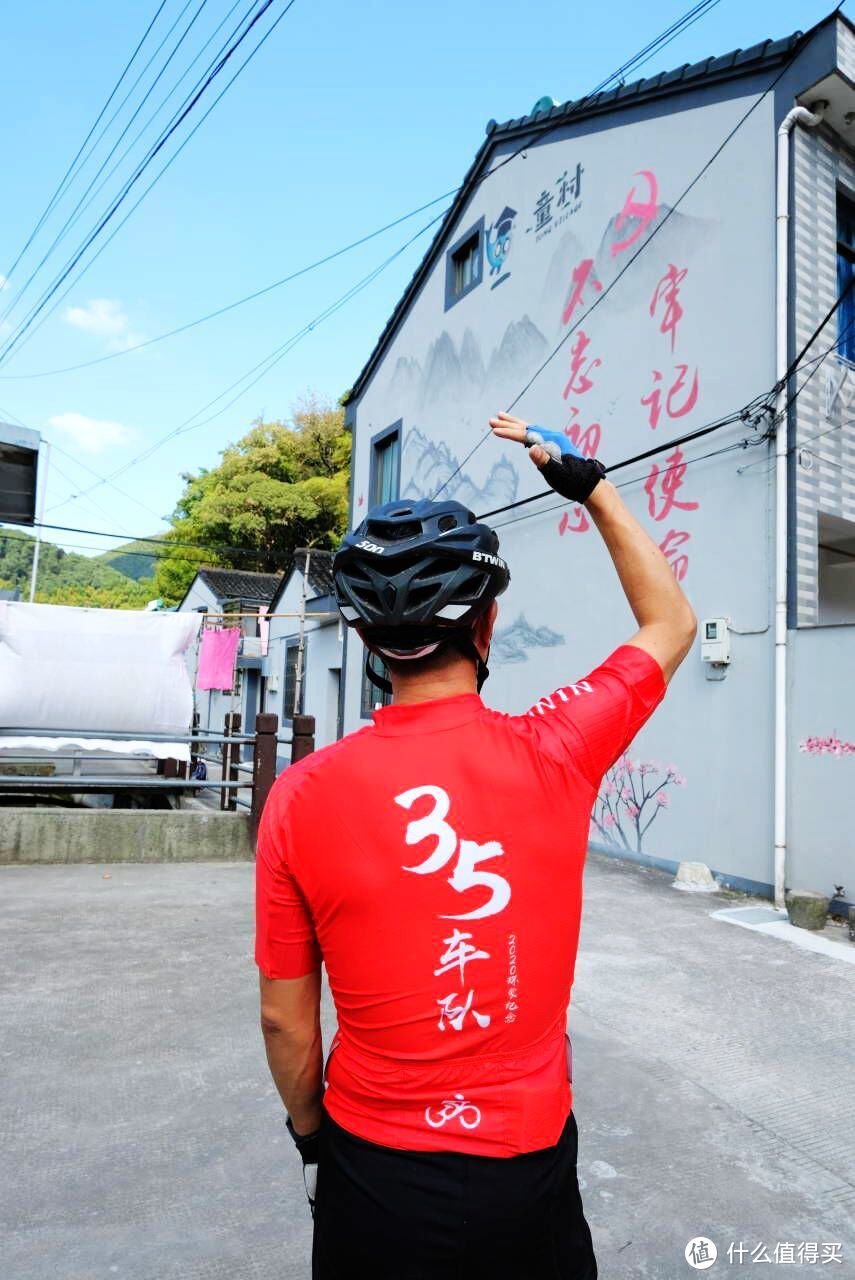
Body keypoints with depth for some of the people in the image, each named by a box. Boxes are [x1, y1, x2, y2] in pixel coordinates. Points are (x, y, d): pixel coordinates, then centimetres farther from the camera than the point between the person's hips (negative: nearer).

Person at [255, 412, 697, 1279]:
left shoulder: (301, 796, -18)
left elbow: (284, 1019, -6)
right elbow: (670, 625, 1)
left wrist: (311, 1134, 12)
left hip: (371, 1174, 0)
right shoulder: (556, 755, -18)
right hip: (530, 1169, 1)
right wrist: (592, 487, 4)